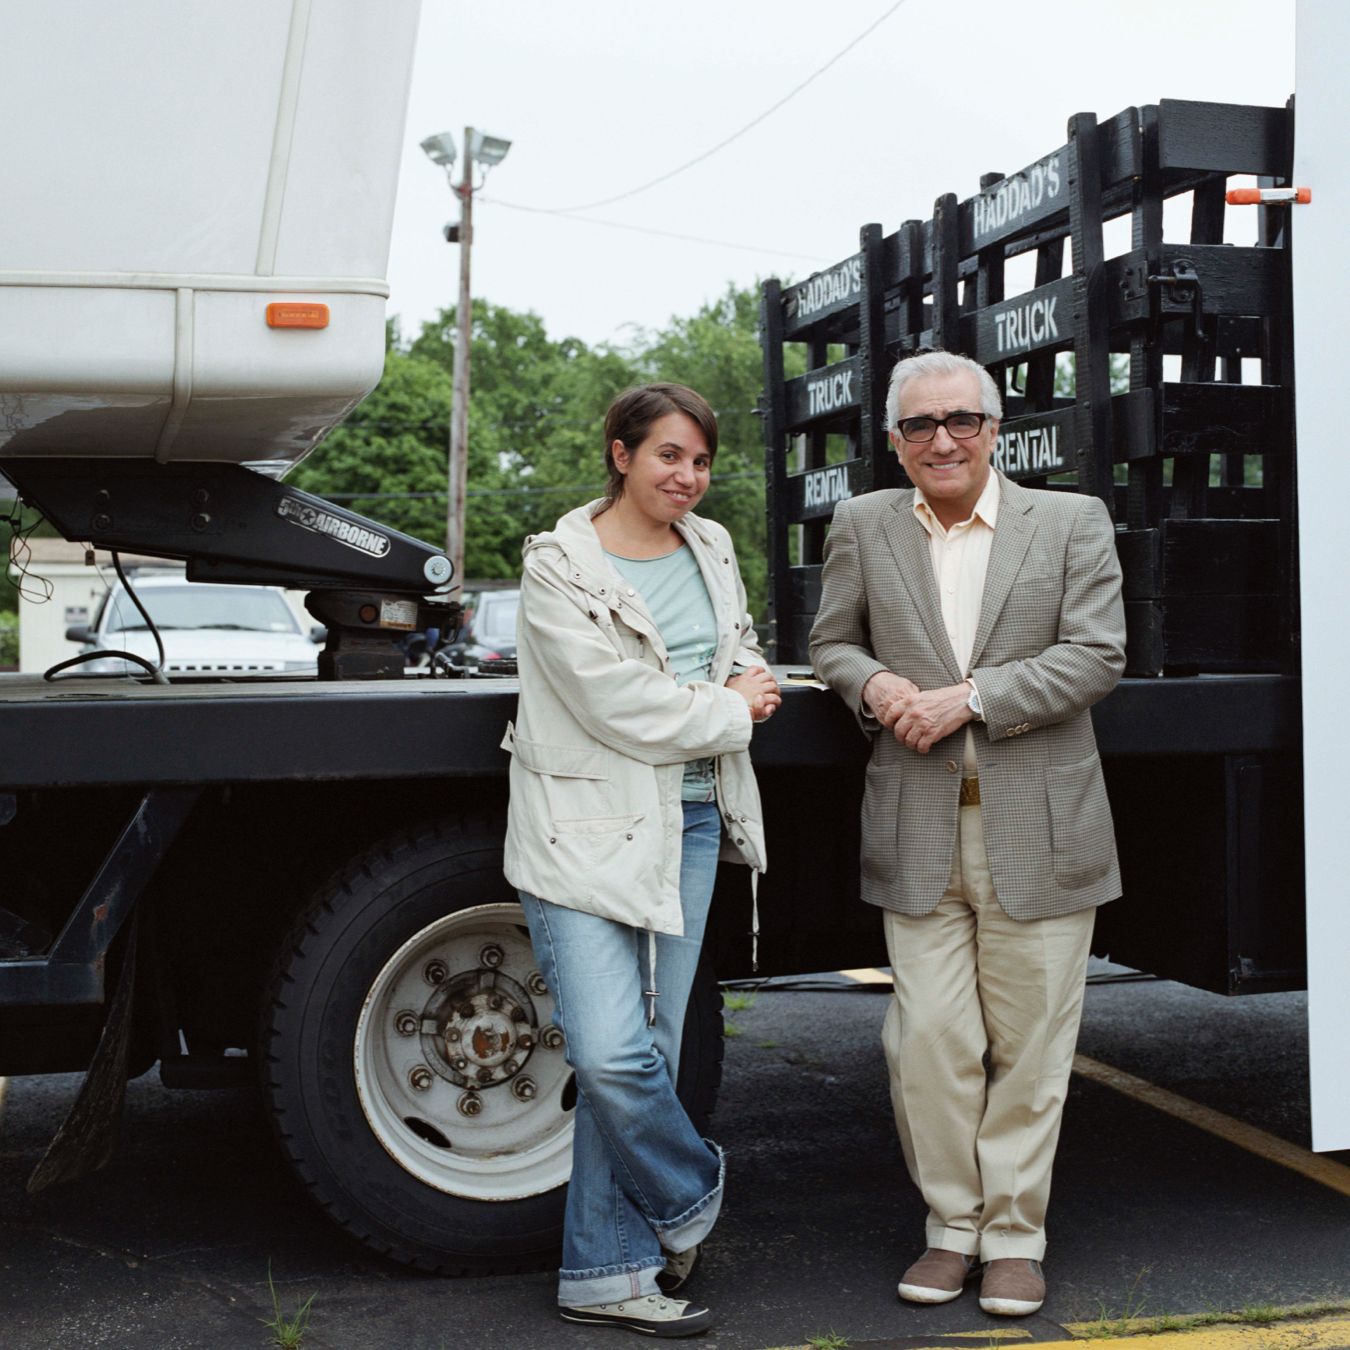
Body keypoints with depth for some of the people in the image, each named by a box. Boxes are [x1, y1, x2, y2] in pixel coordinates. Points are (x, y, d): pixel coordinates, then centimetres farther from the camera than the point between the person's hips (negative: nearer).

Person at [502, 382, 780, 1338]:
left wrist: (748, 685, 3)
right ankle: (691, 1195, 17)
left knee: (649, 1054, 6)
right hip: (591, 828, -5)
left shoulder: (712, 550, 12)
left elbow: (744, 651, 28)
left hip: (690, 823, 6)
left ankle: (607, 1275, 17)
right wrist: (731, 711, -4)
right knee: (611, 1057, -14)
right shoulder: (561, 567, -8)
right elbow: (620, 706, -16)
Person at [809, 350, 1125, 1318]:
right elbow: (832, 644, 16)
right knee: (928, 1040, 2)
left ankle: (1015, 1236, 20)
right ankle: (953, 1224, 20)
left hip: (1038, 830, -1)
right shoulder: (863, 527, 9)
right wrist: (875, 684, -7)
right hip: (917, 831, 1)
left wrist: (968, 697, -14)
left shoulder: (1074, 522, 3)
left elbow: (1096, 656, -5)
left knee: (1029, 1044, 6)